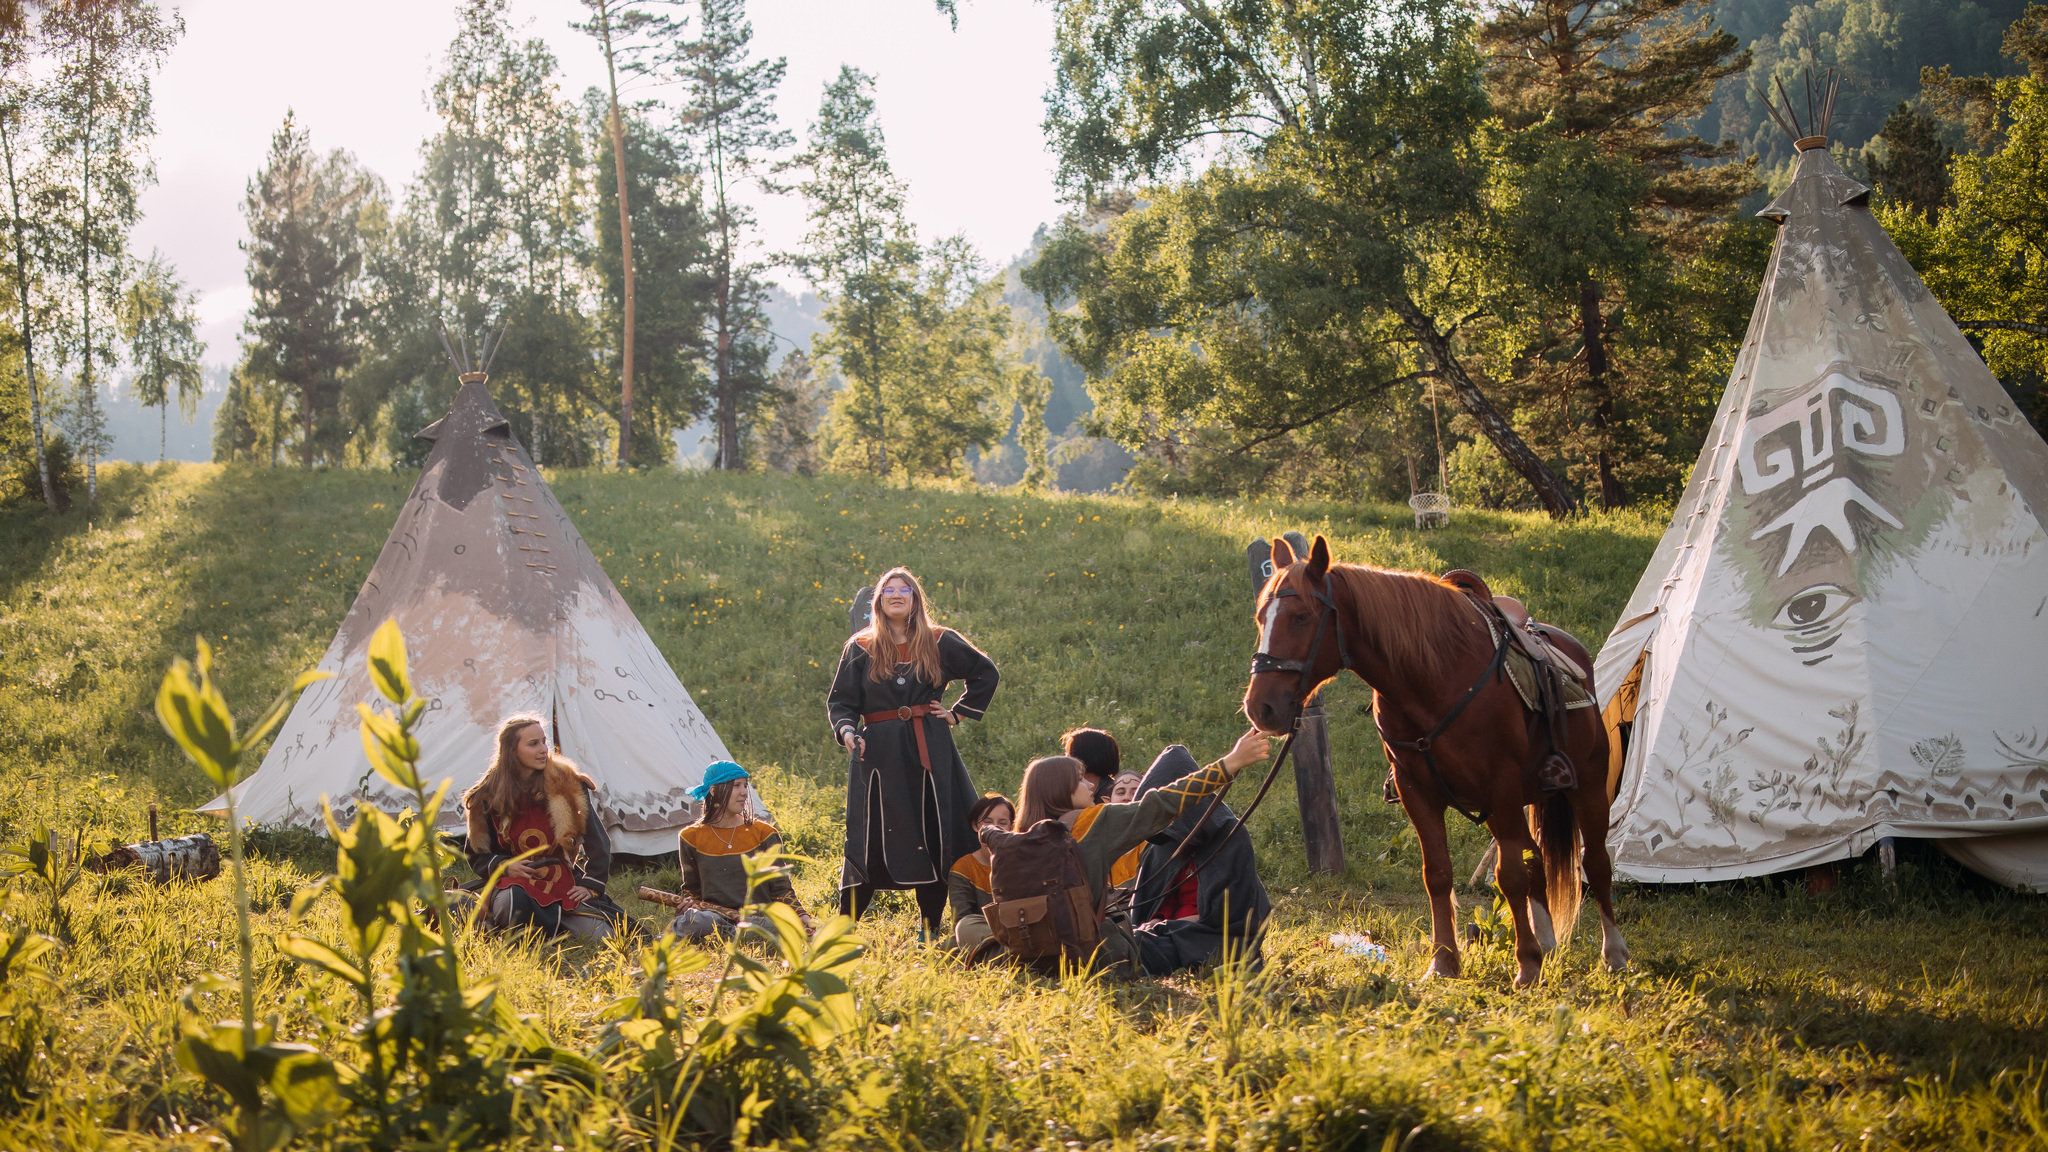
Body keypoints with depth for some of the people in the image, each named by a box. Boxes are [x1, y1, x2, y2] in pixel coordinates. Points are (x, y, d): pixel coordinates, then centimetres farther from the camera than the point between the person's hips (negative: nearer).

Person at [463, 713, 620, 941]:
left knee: (599, 936, -21)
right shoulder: (490, 796, 1)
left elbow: (597, 841, 5)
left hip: (565, 887, 2)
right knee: (512, 901, -40)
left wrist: (591, 885, -3)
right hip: (514, 883, -2)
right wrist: (504, 866, -11)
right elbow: (477, 856, 9)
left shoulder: (567, 784, 0)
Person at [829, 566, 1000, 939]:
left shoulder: (940, 642, 6)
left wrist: (958, 712, 10)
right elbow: (839, 700, 7)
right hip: (880, 752, -1)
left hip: (929, 751, 1)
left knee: (935, 835, 0)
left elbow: (986, 672, 17)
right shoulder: (860, 649, 6)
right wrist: (846, 729, -13)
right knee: (871, 838, -7)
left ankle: (931, 929, 10)